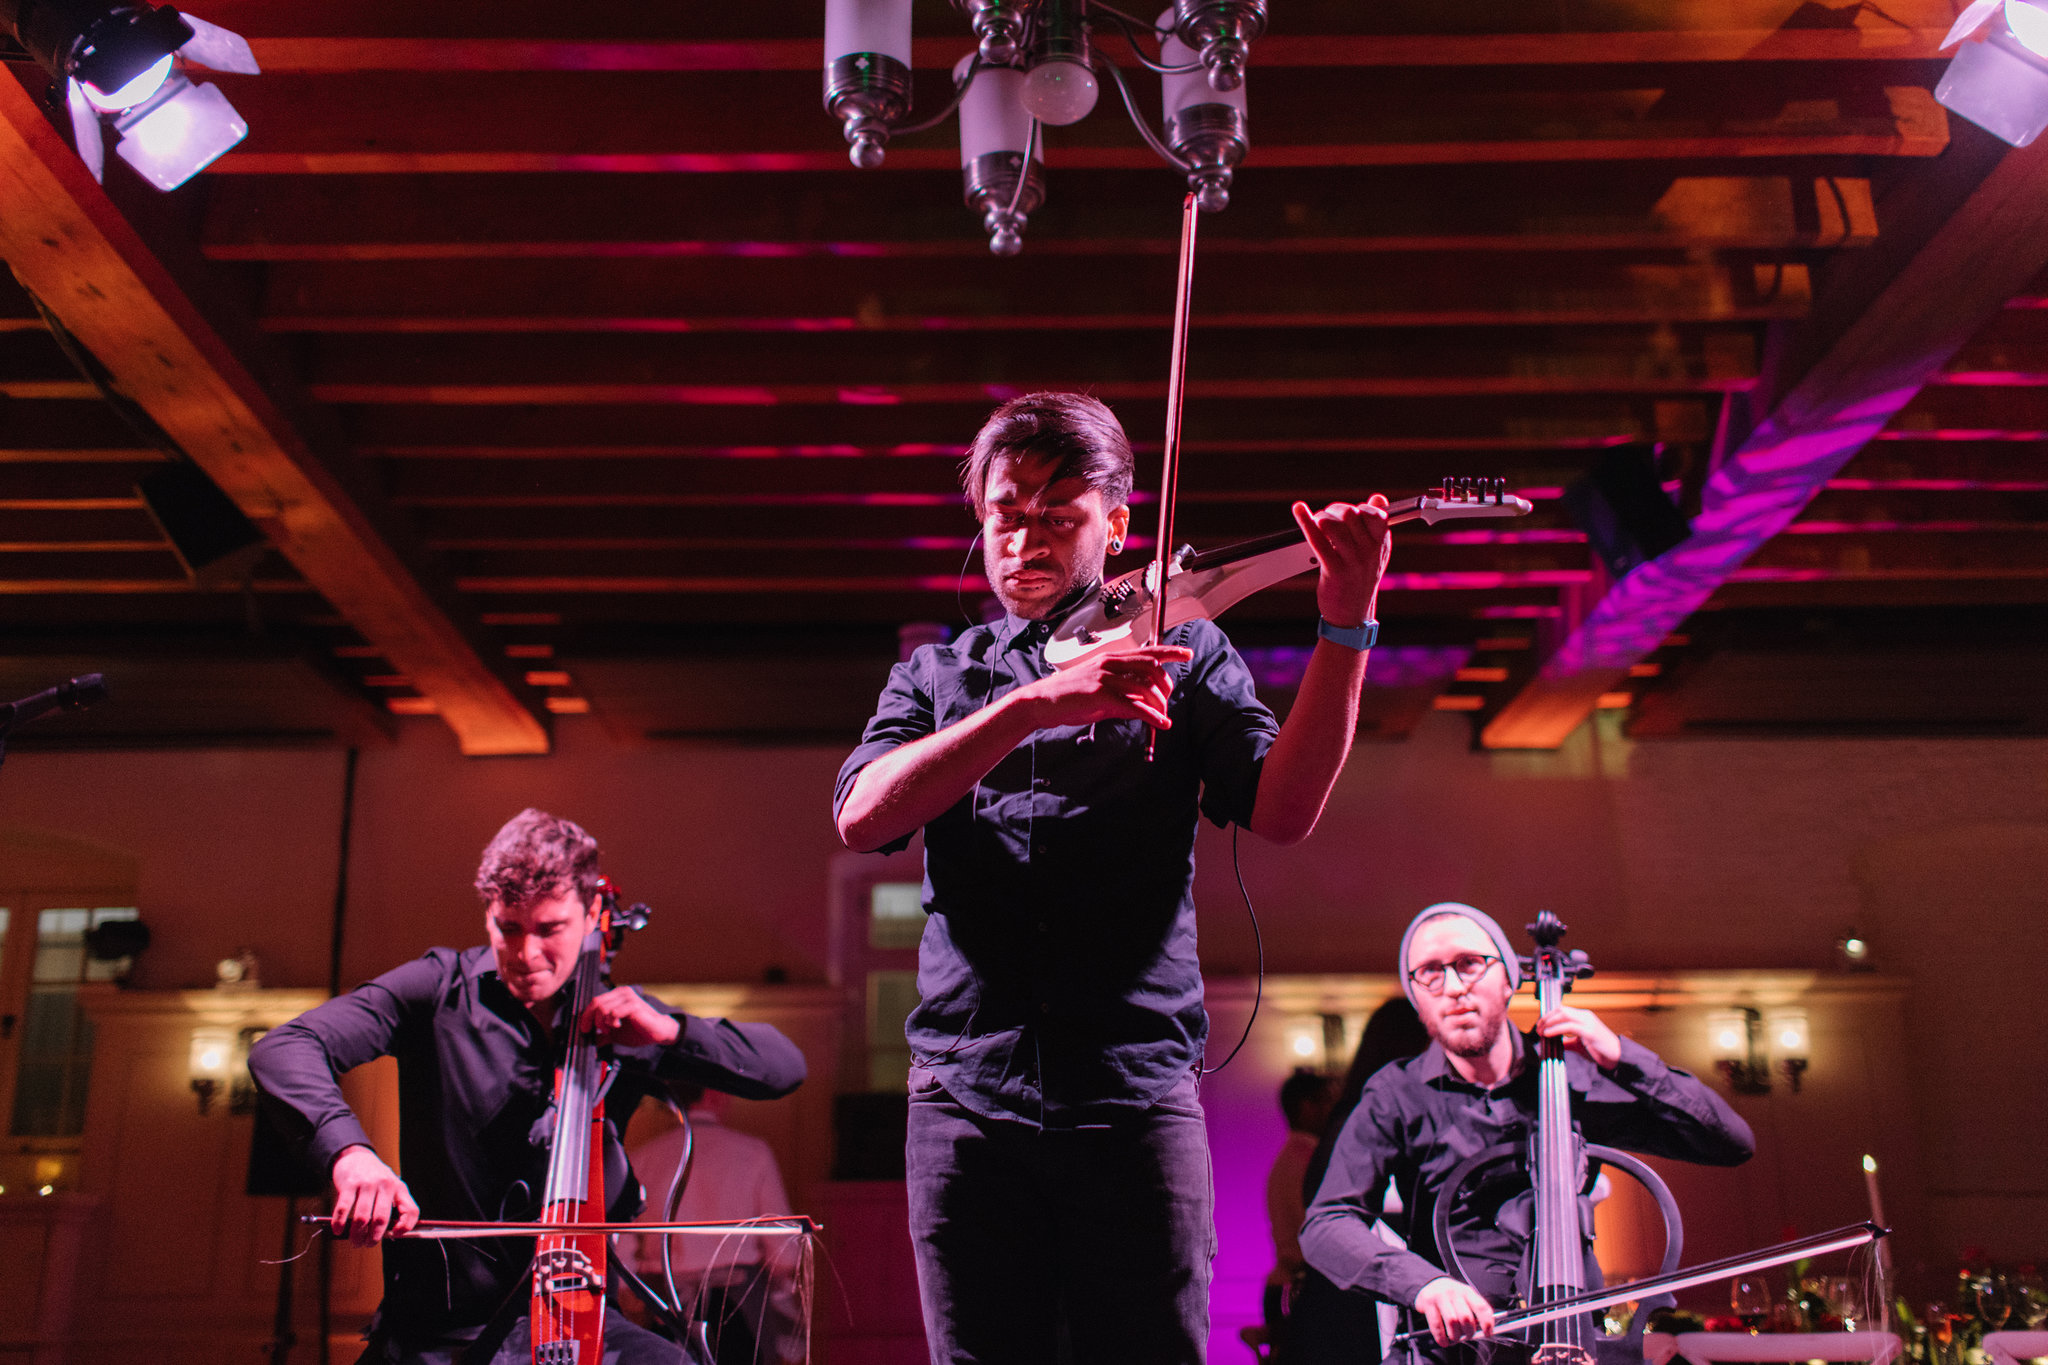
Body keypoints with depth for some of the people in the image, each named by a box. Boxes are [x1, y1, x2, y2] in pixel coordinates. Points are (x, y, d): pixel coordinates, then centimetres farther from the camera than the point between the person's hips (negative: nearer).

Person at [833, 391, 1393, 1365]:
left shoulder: (1181, 653, 11)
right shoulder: (937, 673, 15)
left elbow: (1282, 810, -5)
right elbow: (861, 816, -6)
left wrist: (1345, 626, -17)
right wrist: (1035, 703, -17)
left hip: (1135, 1091, -1)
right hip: (968, 1092, 2)